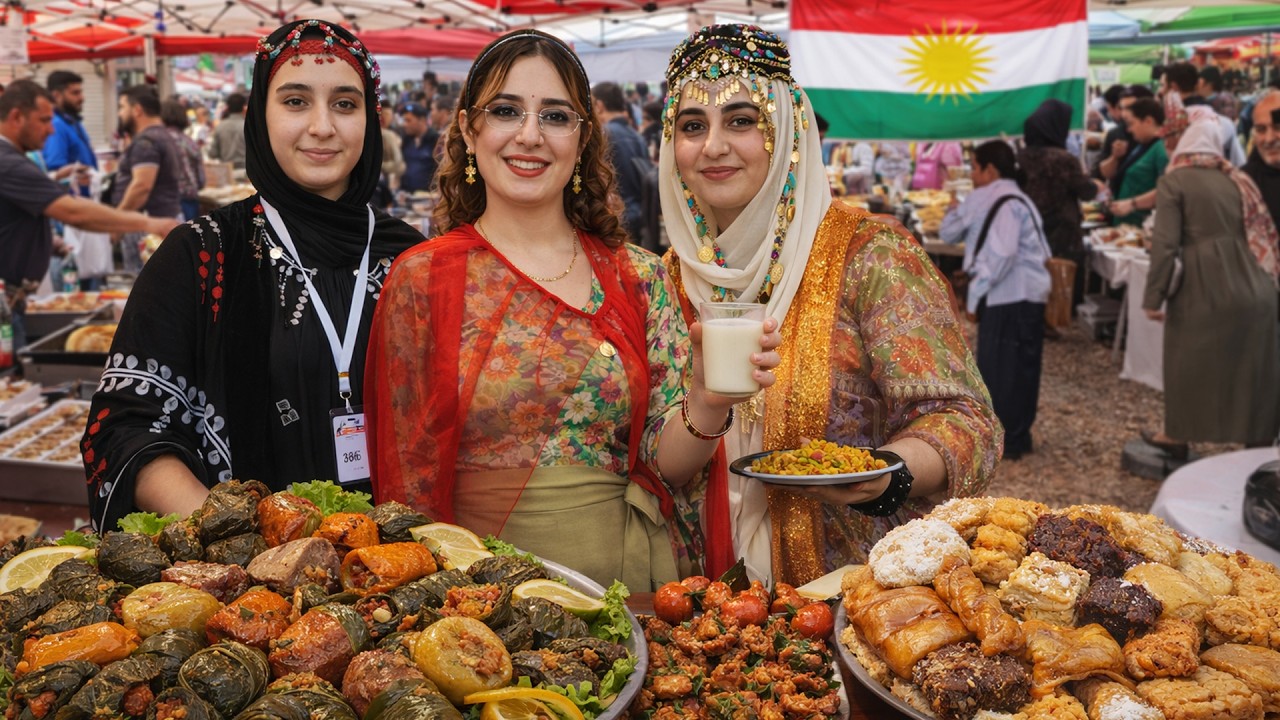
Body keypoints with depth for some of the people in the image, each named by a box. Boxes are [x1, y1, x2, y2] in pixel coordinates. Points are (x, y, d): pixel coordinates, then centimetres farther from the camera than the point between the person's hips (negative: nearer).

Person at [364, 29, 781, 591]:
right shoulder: (422, 278, -3)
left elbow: (668, 465, -1)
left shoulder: (639, 277, 1)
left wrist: (707, 402, -19)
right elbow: (407, 472, 1)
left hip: (626, 576, 2)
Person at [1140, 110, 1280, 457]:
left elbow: (1165, 243, -12)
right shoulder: (1236, 179, 14)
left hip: (1205, 286, -5)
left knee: (1189, 362, 11)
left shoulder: (1174, 181, -3)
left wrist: (1153, 297, -9)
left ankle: (1177, 436, 23)